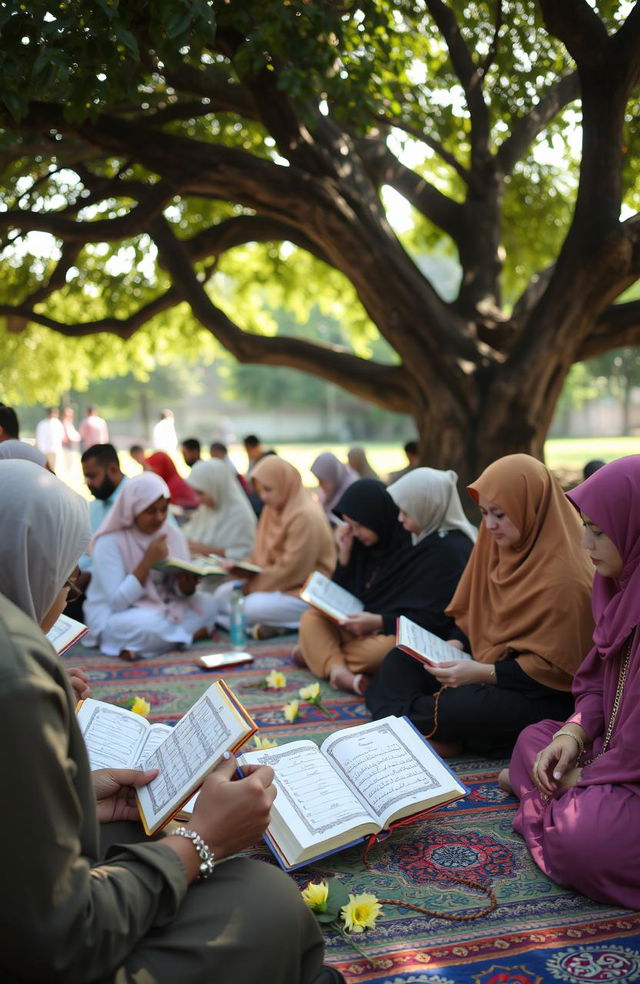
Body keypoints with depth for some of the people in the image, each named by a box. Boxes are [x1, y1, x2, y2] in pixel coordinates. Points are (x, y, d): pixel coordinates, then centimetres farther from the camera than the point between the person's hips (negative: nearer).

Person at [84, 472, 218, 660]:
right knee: (150, 625, -38)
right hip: (114, 616, -7)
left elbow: (180, 592, 2)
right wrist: (148, 561, -27)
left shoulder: (173, 535, 1)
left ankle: (136, 647, -16)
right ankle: (195, 632, -10)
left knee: (206, 604, -18)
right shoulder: (110, 542, -15)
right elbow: (117, 602, -21)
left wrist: (187, 584, -23)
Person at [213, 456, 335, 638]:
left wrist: (251, 586, -14)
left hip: (305, 593, -10)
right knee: (223, 594, -3)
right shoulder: (273, 508, 8)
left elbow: (292, 570, -20)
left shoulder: (306, 516, -19)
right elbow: (261, 556, 13)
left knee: (251, 607, -30)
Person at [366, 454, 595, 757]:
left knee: (457, 708, -29)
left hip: (544, 694, -8)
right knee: (401, 661, -1)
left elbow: (553, 666, -20)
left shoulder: (564, 576, -23)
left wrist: (482, 673, -26)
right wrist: (455, 644, -5)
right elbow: (472, 609, 13)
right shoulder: (497, 541, 1)